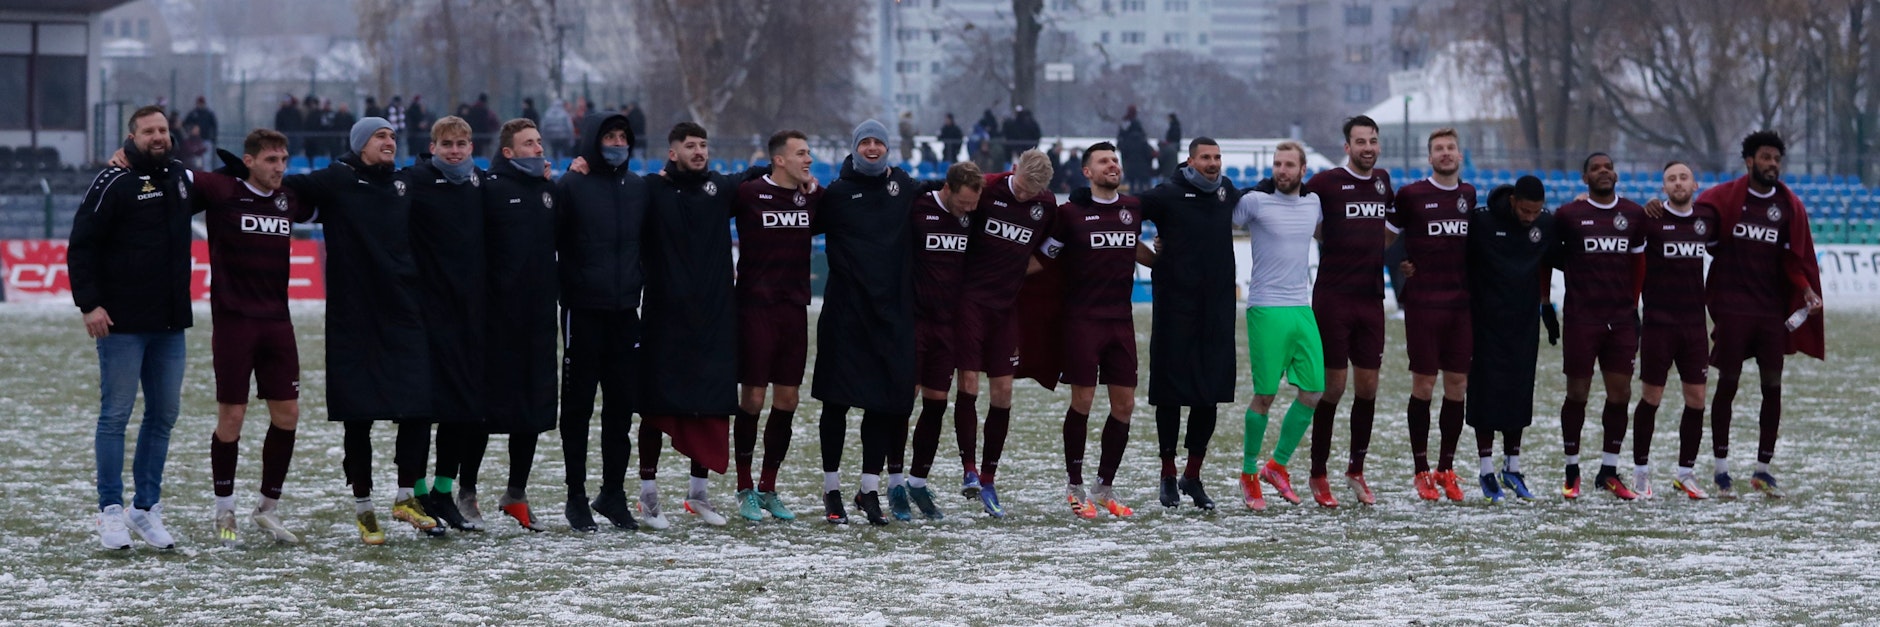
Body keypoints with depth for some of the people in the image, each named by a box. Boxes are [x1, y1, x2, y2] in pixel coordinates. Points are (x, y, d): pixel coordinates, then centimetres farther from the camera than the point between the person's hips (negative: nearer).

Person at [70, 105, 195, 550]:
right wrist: (89, 304, -15)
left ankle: (147, 509, 16)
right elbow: (81, 245, -9)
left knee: (164, 414, 8)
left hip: (170, 325, 6)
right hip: (122, 323, -6)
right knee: (115, 415, -2)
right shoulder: (114, 183, -8)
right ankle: (112, 513, 2)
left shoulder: (181, 177, 10)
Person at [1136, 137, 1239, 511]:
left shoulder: (1227, 193, 10)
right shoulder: (1168, 195, -5)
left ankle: (1193, 476, 14)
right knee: (1171, 394, 0)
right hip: (1175, 308, -4)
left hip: (1217, 310, 4)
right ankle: (1168, 476, 11)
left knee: (1211, 395, 4)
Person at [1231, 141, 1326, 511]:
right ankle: (1249, 476, 9)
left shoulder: (1312, 203, 11)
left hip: (1302, 309, 6)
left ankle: (1277, 466, 19)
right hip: (1266, 310, -6)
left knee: (1312, 393, 2)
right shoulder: (1255, 201, -4)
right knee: (1264, 395, -5)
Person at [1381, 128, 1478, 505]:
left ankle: (1446, 469, 11)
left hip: (1461, 302, 4)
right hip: (1423, 302, -4)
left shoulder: (1470, 196, 11)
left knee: (1457, 384, 3)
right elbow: (1385, 236, 5)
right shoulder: (1411, 196, -3)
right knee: (1424, 383, -3)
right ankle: (1422, 471, 5)